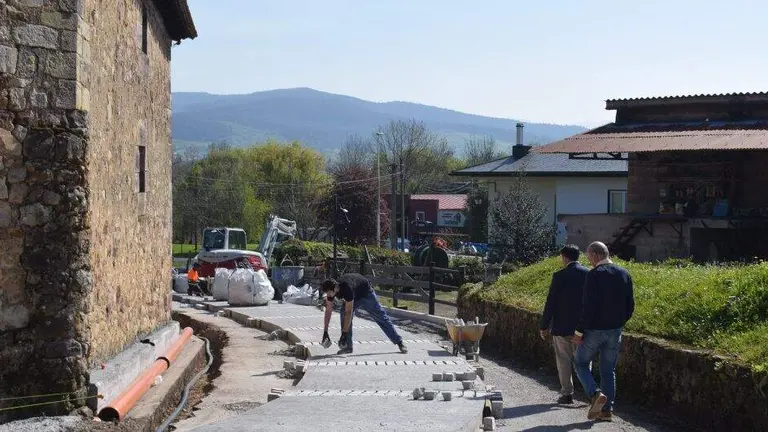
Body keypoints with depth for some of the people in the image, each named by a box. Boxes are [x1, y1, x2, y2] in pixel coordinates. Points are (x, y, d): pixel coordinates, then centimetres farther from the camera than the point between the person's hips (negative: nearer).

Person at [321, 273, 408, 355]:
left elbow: (349, 313, -42)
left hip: (366, 294, -6)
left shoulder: (346, 288, -43)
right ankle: (348, 346, -12)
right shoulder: (331, 290, -23)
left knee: (382, 318, -1)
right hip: (354, 297, 6)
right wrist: (325, 332, -15)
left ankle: (399, 342, 10)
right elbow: (328, 310, -13)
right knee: (344, 314, -17)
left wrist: (344, 334, -42)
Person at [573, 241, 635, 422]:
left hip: (594, 330, -6)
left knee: (581, 363, 11)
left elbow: (588, 306, -20)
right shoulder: (624, 274, 4)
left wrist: (579, 332, -13)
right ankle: (607, 410, 13)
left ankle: (595, 394, -9)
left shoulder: (594, 274, -16)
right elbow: (630, 306, 9)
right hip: (615, 331, 6)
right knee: (608, 371, 13)